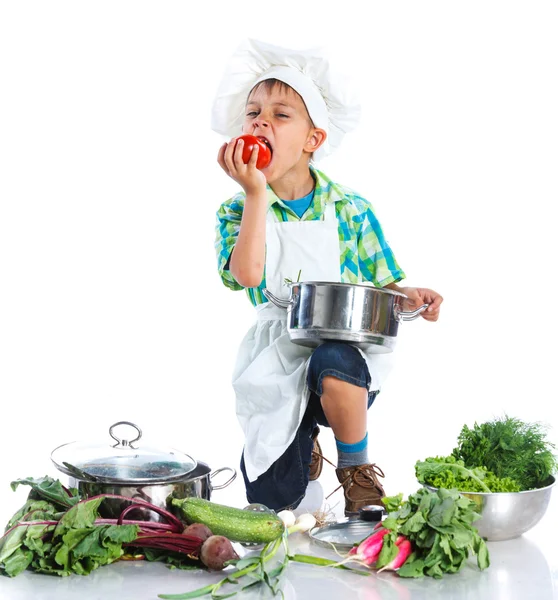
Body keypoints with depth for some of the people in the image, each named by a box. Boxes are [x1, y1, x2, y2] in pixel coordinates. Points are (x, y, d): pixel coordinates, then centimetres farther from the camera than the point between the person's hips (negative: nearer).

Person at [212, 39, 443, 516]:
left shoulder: (350, 209, 0)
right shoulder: (237, 211, 0)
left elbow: (385, 285, 5)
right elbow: (247, 274, -21)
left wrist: (411, 297, -18)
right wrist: (257, 194, -21)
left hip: (347, 351, -1)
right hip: (275, 366, 1)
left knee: (331, 362, -40)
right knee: (271, 501, -7)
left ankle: (357, 469, -10)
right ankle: (305, 444, 31)